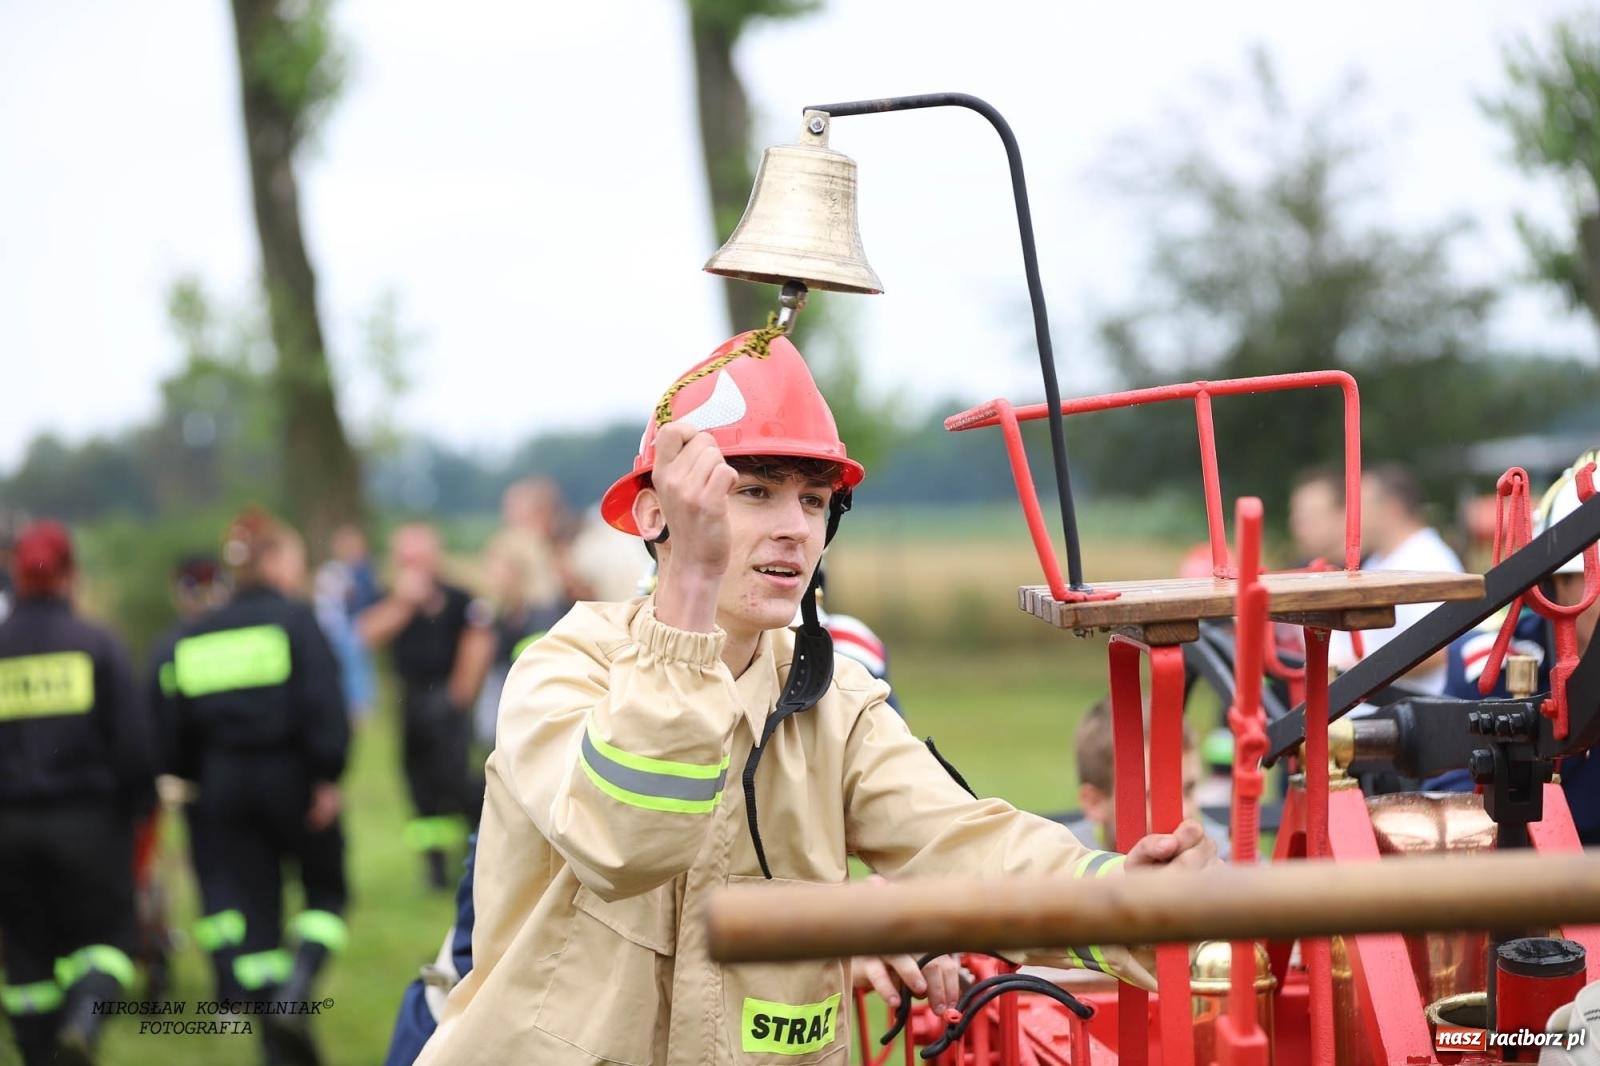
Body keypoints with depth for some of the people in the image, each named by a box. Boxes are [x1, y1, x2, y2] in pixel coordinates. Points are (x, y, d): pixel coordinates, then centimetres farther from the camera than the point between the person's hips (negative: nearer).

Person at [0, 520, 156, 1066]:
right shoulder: (96, 644, -4)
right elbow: (134, 738, -6)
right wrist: (140, 803, 7)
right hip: (86, 818, -2)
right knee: (106, 932, 8)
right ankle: (85, 1016, -20)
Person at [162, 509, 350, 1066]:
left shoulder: (196, 635, 8)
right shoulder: (294, 618, -8)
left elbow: (181, 723, 11)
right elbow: (323, 702, -18)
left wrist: (196, 782, 20)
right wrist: (328, 778, -17)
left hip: (224, 784, 4)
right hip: (290, 773, -4)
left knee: (249, 909, 9)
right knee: (325, 889, 13)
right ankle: (293, 992, -12)